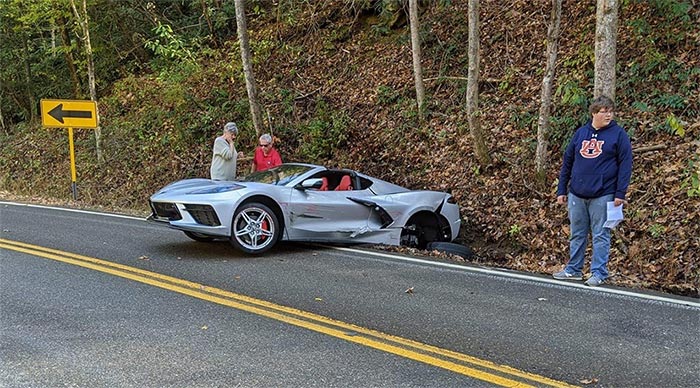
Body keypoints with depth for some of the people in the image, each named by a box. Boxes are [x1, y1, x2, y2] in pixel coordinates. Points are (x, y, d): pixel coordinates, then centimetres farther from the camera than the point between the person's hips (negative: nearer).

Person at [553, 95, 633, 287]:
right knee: (577, 234, 12)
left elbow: (625, 164, -5)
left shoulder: (618, 134, -2)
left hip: (602, 195, -4)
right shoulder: (581, 133, 9)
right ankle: (573, 269, 22)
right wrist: (561, 190, 9)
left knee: (601, 235, 2)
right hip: (576, 194, 4)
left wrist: (620, 193, -11)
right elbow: (567, 162, 13)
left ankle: (599, 272, 9)